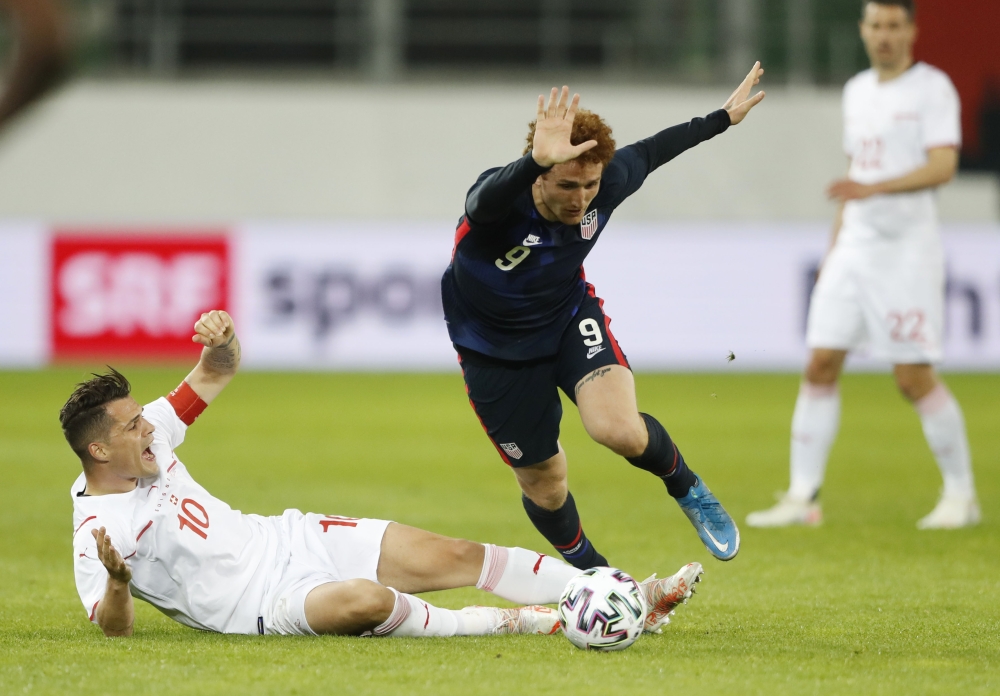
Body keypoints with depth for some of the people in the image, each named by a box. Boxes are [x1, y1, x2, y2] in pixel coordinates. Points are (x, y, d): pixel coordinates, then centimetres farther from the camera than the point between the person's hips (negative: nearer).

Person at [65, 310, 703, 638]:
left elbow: (219, 373, 15)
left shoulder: (145, 439, 5)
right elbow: (114, 629, -22)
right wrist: (118, 581, -45)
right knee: (365, 599, -39)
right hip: (270, 604, -8)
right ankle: (514, 622, -17)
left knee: (460, 556, -2)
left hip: (288, 540, 8)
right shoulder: (98, 531, -16)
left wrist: (221, 341, -10)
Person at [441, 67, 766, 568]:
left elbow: (648, 153, 2)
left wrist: (724, 118, 15)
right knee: (543, 483, 10)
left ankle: (686, 488, 6)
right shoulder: (500, 201, -35)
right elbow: (490, 196, -62)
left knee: (619, 428, -27)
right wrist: (537, 161, -83)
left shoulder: (607, 183, -21)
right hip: (496, 350, -2)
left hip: (570, 319, 2)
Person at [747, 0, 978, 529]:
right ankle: (802, 497, 0)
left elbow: (942, 167, -16)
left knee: (914, 377, -7)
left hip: (908, 248, -6)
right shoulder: (857, 92, 16)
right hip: (854, 246, 6)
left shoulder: (932, 88, -5)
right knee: (820, 365, -2)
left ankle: (961, 496, 7)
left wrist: (875, 187, -29)